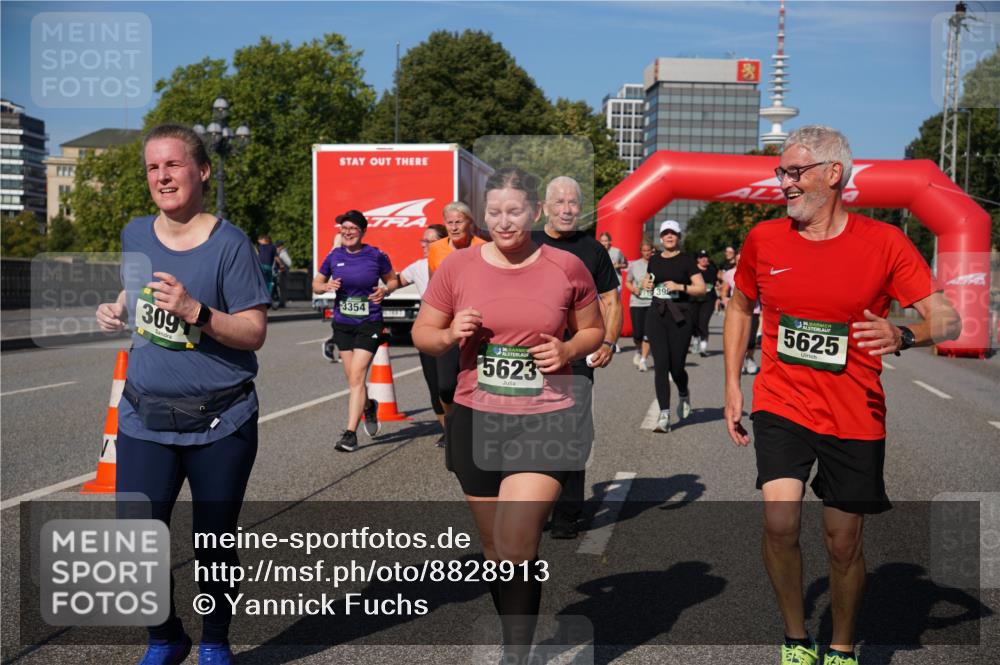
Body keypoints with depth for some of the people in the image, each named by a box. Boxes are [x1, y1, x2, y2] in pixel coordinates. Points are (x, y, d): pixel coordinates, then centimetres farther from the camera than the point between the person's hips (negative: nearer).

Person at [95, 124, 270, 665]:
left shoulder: (229, 245, -10)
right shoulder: (135, 235, 5)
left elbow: (254, 334, -13)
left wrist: (195, 312, -28)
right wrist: (118, 311, 3)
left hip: (220, 424, -4)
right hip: (144, 418, 4)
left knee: (213, 546, 8)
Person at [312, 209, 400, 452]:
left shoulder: (376, 255, -6)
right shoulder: (334, 256, 2)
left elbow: (392, 280, 8)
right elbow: (316, 284, 11)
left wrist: (385, 290, -14)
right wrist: (327, 286, -11)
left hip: (369, 324, -4)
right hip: (342, 324, 4)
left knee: (356, 377, -12)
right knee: (353, 378, 13)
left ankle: (350, 433, -9)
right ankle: (369, 407, 44)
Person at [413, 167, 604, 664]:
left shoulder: (567, 268, -3)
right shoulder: (458, 267, -1)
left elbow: (594, 329, 10)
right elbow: (421, 333, 7)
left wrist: (568, 350, -11)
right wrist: (450, 335, -14)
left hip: (545, 421, -3)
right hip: (475, 420, 3)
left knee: (514, 546, -16)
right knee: (494, 547, 16)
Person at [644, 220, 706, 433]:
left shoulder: (686, 260, 0)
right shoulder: (654, 260, 12)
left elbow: (701, 288, -3)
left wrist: (680, 287, -16)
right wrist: (647, 285, 6)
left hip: (680, 316, -3)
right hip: (656, 314, 3)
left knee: (676, 366, 0)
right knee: (660, 364, -7)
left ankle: (684, 395, 34)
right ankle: (664, 415, -6)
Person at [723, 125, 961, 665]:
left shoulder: (884, 242, -8)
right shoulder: (763, 240, -1)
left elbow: (948, 319, -9)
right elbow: (739, 309, 15)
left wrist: (903, 336, -32)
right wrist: (732, 387, 10)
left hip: (854, 417, -1)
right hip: (781, 404, 1)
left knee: (844, 543, 9)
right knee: (779, 523, -17)